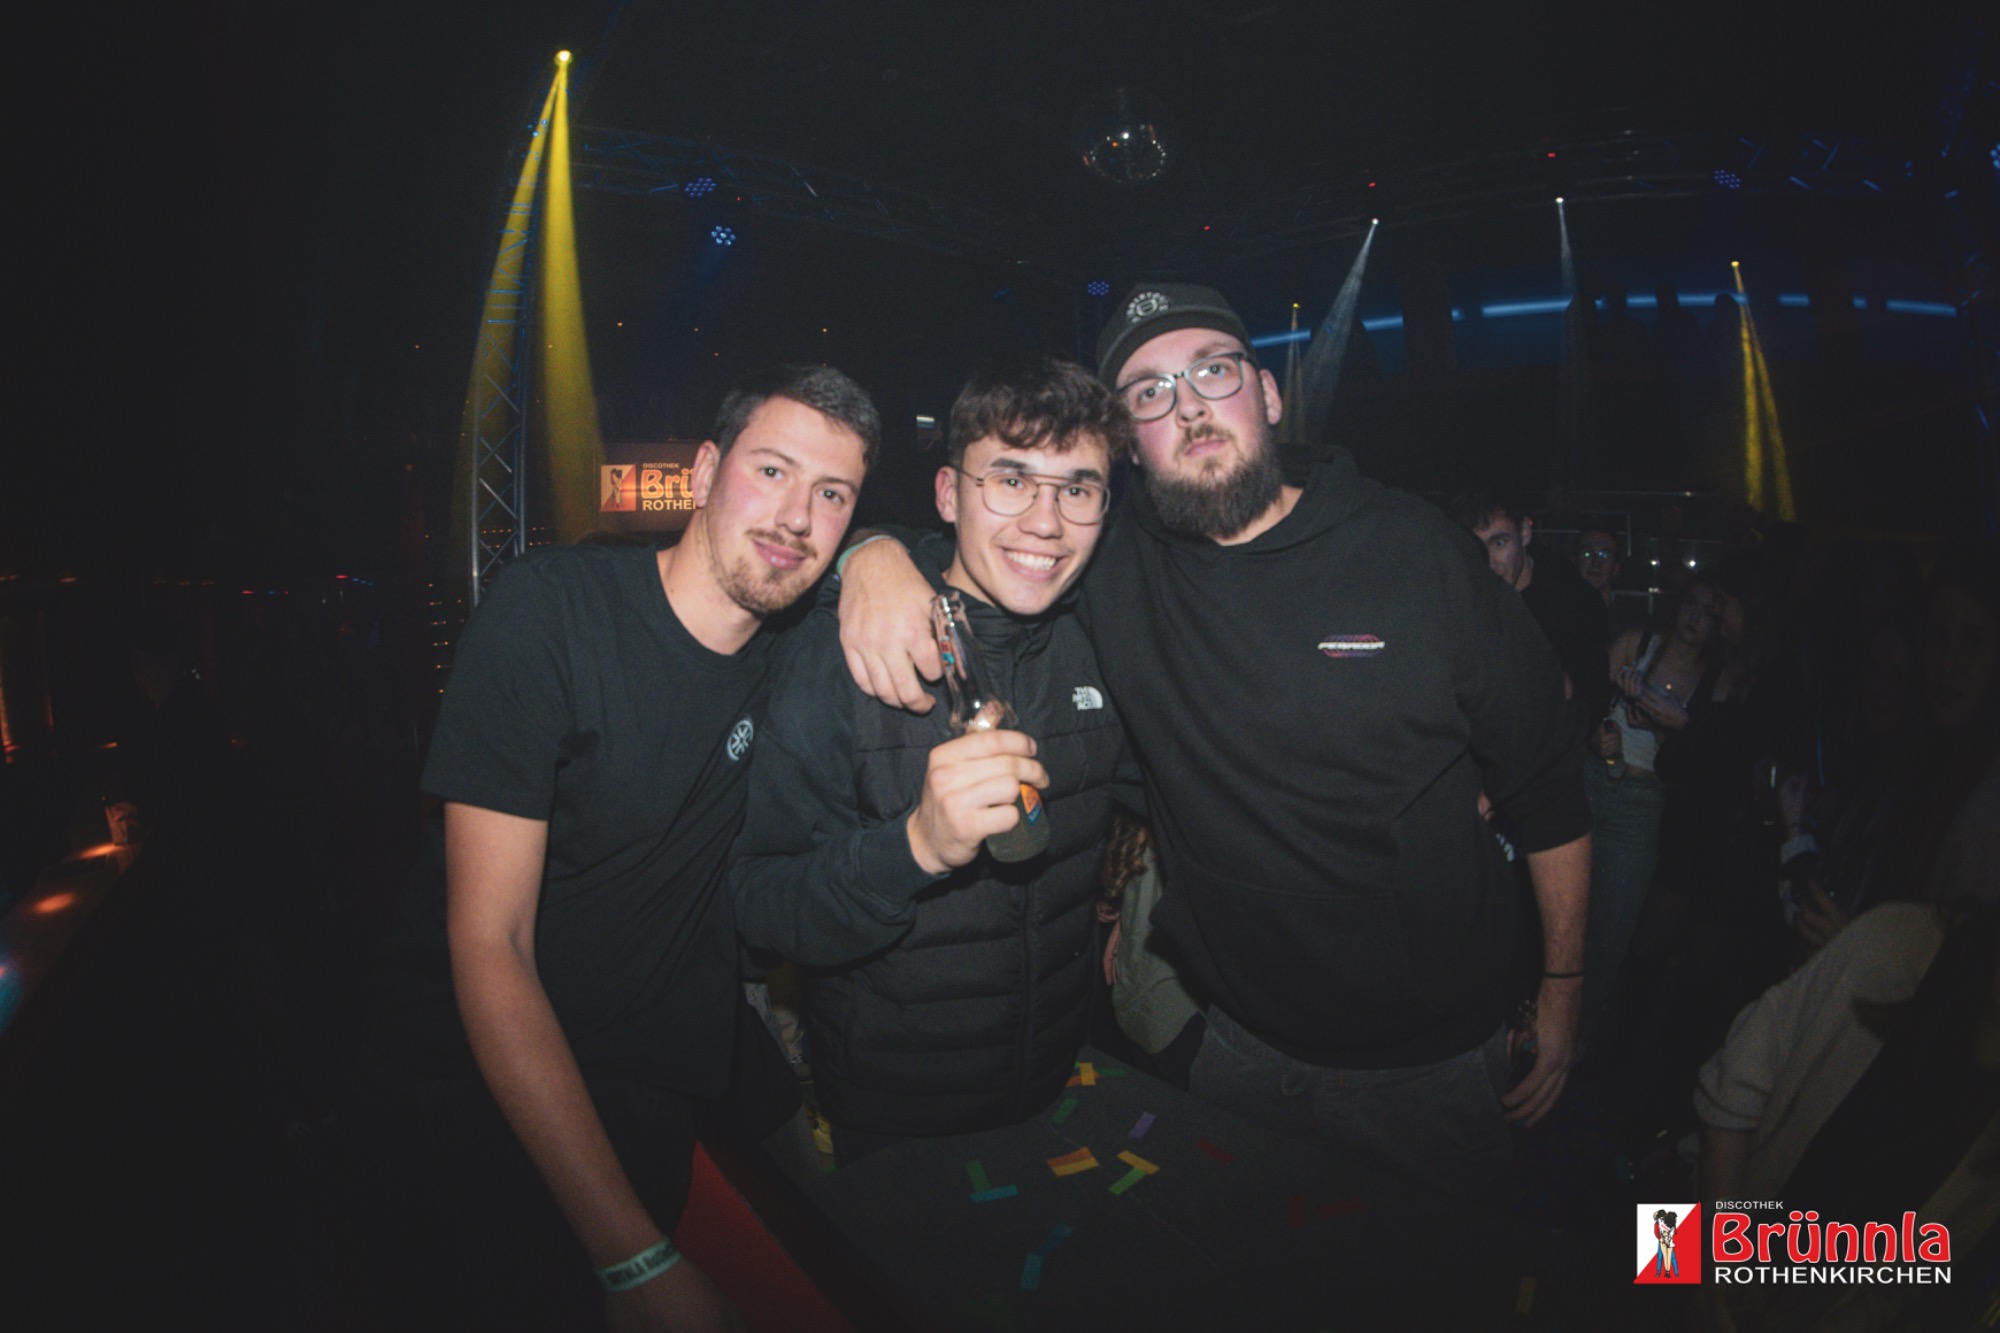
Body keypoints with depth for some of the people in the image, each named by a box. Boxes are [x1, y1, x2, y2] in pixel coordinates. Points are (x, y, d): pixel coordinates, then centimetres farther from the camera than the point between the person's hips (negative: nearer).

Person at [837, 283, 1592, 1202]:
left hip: (1432, 1057, -1)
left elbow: (1544, 781, -5)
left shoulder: (1416, 551, -12)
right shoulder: (1114, 564, -8)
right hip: (1243, 1041, 2)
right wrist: (877, 552, -23)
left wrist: (1563, 989, -2)